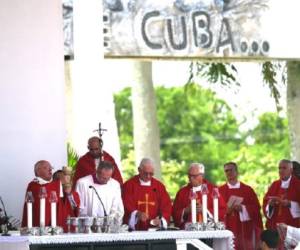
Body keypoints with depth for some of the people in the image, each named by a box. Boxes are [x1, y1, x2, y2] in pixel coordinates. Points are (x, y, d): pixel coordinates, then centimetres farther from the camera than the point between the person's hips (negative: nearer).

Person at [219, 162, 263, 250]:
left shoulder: (247, 189, 8)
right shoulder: (220, 191, 6)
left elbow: (256, 208, 2)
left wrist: (242, 208, -13)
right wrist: (227, 210, -16)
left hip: (245, 229, 1)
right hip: (228, 229, -1)